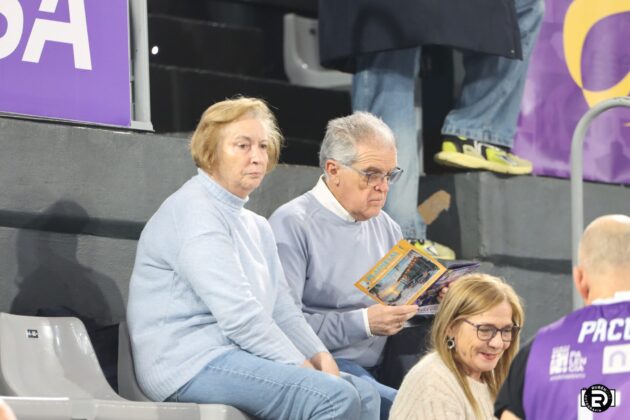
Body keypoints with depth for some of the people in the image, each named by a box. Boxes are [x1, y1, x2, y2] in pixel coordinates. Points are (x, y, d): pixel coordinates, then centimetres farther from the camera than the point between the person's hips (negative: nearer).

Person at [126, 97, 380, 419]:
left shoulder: (255, 226, 21)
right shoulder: (194, 212, -10)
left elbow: (282, 311, 15)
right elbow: (237, 314, -19)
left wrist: (320, 357, -3)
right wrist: (301, 367, -16)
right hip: (193, 365, -10)